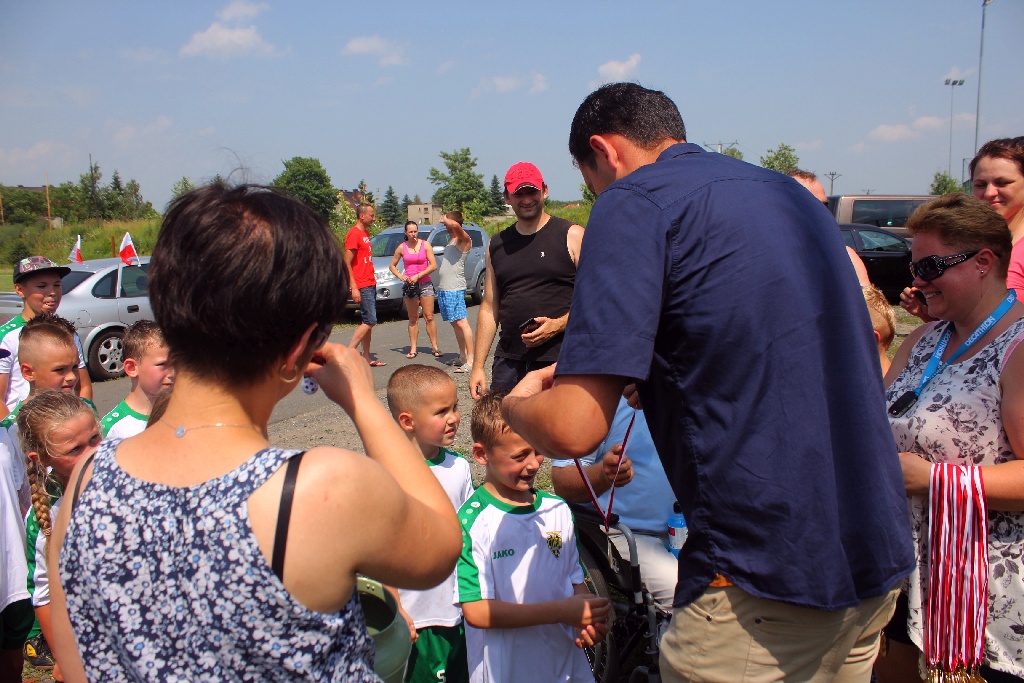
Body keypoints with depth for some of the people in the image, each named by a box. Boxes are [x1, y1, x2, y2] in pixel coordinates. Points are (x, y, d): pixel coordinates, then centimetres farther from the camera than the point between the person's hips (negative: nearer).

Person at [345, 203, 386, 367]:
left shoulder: (366, 233, 16)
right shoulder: (354, 234, -12)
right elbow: (347, 262, -16)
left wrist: (372, 279, 16)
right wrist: (354, 287, -20)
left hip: (370, 284, 10)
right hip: (362, 286, -10)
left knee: (368, 322, 11)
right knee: (369, 321, -12)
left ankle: (367, 357, 16)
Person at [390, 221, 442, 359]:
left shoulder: (425, 245, 0)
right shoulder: (402, 247, 4)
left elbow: (433, 265, -6)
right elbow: (392, 265, 12)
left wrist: (418, 276, -14)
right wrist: (400, 276, -7)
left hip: (425, 284, -1)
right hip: (409, 286, 1)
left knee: (429, 317, -3)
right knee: (413, 319, 5)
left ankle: (435, 347, 3)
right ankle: (413, 349, 8)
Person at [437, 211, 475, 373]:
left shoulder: (464, 239, -10)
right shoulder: (452, 239, 17)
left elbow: (456, 225, -29)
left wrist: (445, 220, -13)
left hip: (455, 289, -10)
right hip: (443, 288, 10)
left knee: (462, 322, -14)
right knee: (455, 323, 13)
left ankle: (470, 360, -17)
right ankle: (463, 356, 20)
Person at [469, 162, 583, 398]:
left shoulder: (571, 236, 0)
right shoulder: (497, 245, 15)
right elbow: (489, 308, 16)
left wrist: (557, 325, -16)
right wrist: (478, 366, 11)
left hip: (558, 359, -4)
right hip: (508, 361, 4)